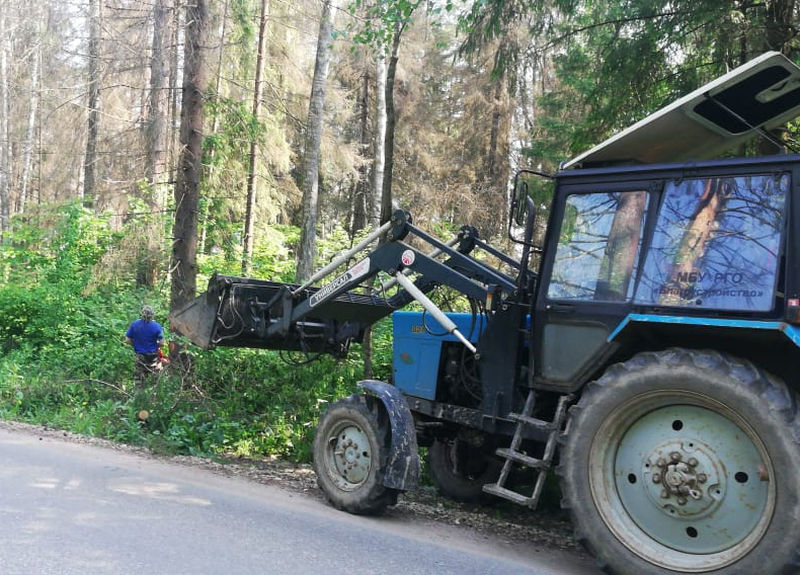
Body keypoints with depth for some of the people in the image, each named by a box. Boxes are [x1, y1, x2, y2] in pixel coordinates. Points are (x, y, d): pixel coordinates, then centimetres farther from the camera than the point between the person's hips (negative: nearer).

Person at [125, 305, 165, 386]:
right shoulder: (157, 326, -15)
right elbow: (161, 343, -13)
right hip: (153, 357, -1)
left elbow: (127, 340, -5)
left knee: (139, 380, 13)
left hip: (140, 356, 1)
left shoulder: (134, 325, -9)